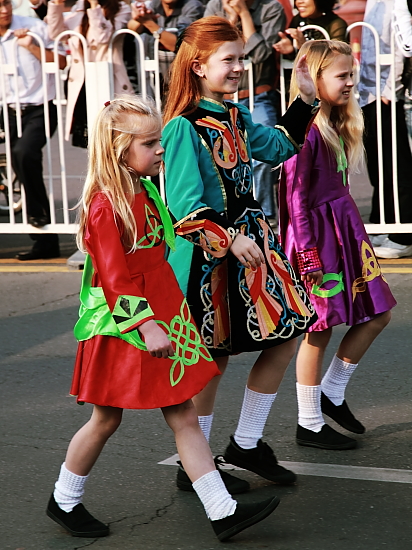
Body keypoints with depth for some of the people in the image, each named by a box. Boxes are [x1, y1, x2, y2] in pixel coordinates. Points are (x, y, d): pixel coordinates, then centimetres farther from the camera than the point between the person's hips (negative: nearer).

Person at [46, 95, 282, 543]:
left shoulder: (146, 192, 9)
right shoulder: (105, 206, -18)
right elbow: (116, 278, -22)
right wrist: (146, 326, -26)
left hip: (162, 319, 8)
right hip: (122, 328, -8)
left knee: (184, 417, 5)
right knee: (107, 419, 8)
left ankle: (223, 511, 4)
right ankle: (64, 502, 28)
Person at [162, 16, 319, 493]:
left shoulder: (237, 116, 8)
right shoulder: (183, 127, -16)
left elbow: (278, 148, 24)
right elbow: (185, 206, -21)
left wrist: (306, 100, 15)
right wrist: (229, 240, -28)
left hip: (250, 240, 8)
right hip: (208, 256, -8)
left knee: (286, 333, 5)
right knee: (213, 360, 3)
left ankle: (246, 445, 18)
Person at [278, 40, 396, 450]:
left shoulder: (338, 125, 10)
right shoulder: (305, 131, -18)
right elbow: (295, 197, -18)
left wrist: (350, 228, 15)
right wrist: (308, 255, -19)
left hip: (345, 227, 9)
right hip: (318, 234, -9)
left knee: (377, 314, 12)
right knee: (320, 331, 1)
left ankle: (332, 392, 26)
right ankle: (309, 425, 14)